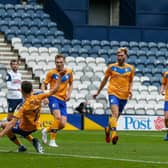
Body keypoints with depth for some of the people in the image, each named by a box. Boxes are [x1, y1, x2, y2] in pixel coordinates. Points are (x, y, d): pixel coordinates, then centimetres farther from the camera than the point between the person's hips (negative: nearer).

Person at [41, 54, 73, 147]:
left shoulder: (69, 72, 6)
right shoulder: (51, 73, -4)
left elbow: (71, 84, 20)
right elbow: (44, 84, 2)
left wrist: (69, 94, 4)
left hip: (63, 100, 4)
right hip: (53, 97, -4)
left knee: (63, 125, -2)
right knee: (58, 117, -27)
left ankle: (46, 130, 26)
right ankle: (52, 141, -17)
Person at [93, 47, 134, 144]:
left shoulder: (130, 68, 6)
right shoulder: (111, 67, 3)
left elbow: (131, 81, 19)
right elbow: (105, 80, 14)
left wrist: (130, 90, -1)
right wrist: (98, 92, 18)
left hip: (124, 95, 3)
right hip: (113, 93, -3)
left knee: (116, 116, 13)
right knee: (115, 113, -24)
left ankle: (108, 130, 39)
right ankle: (114, 133, -31)